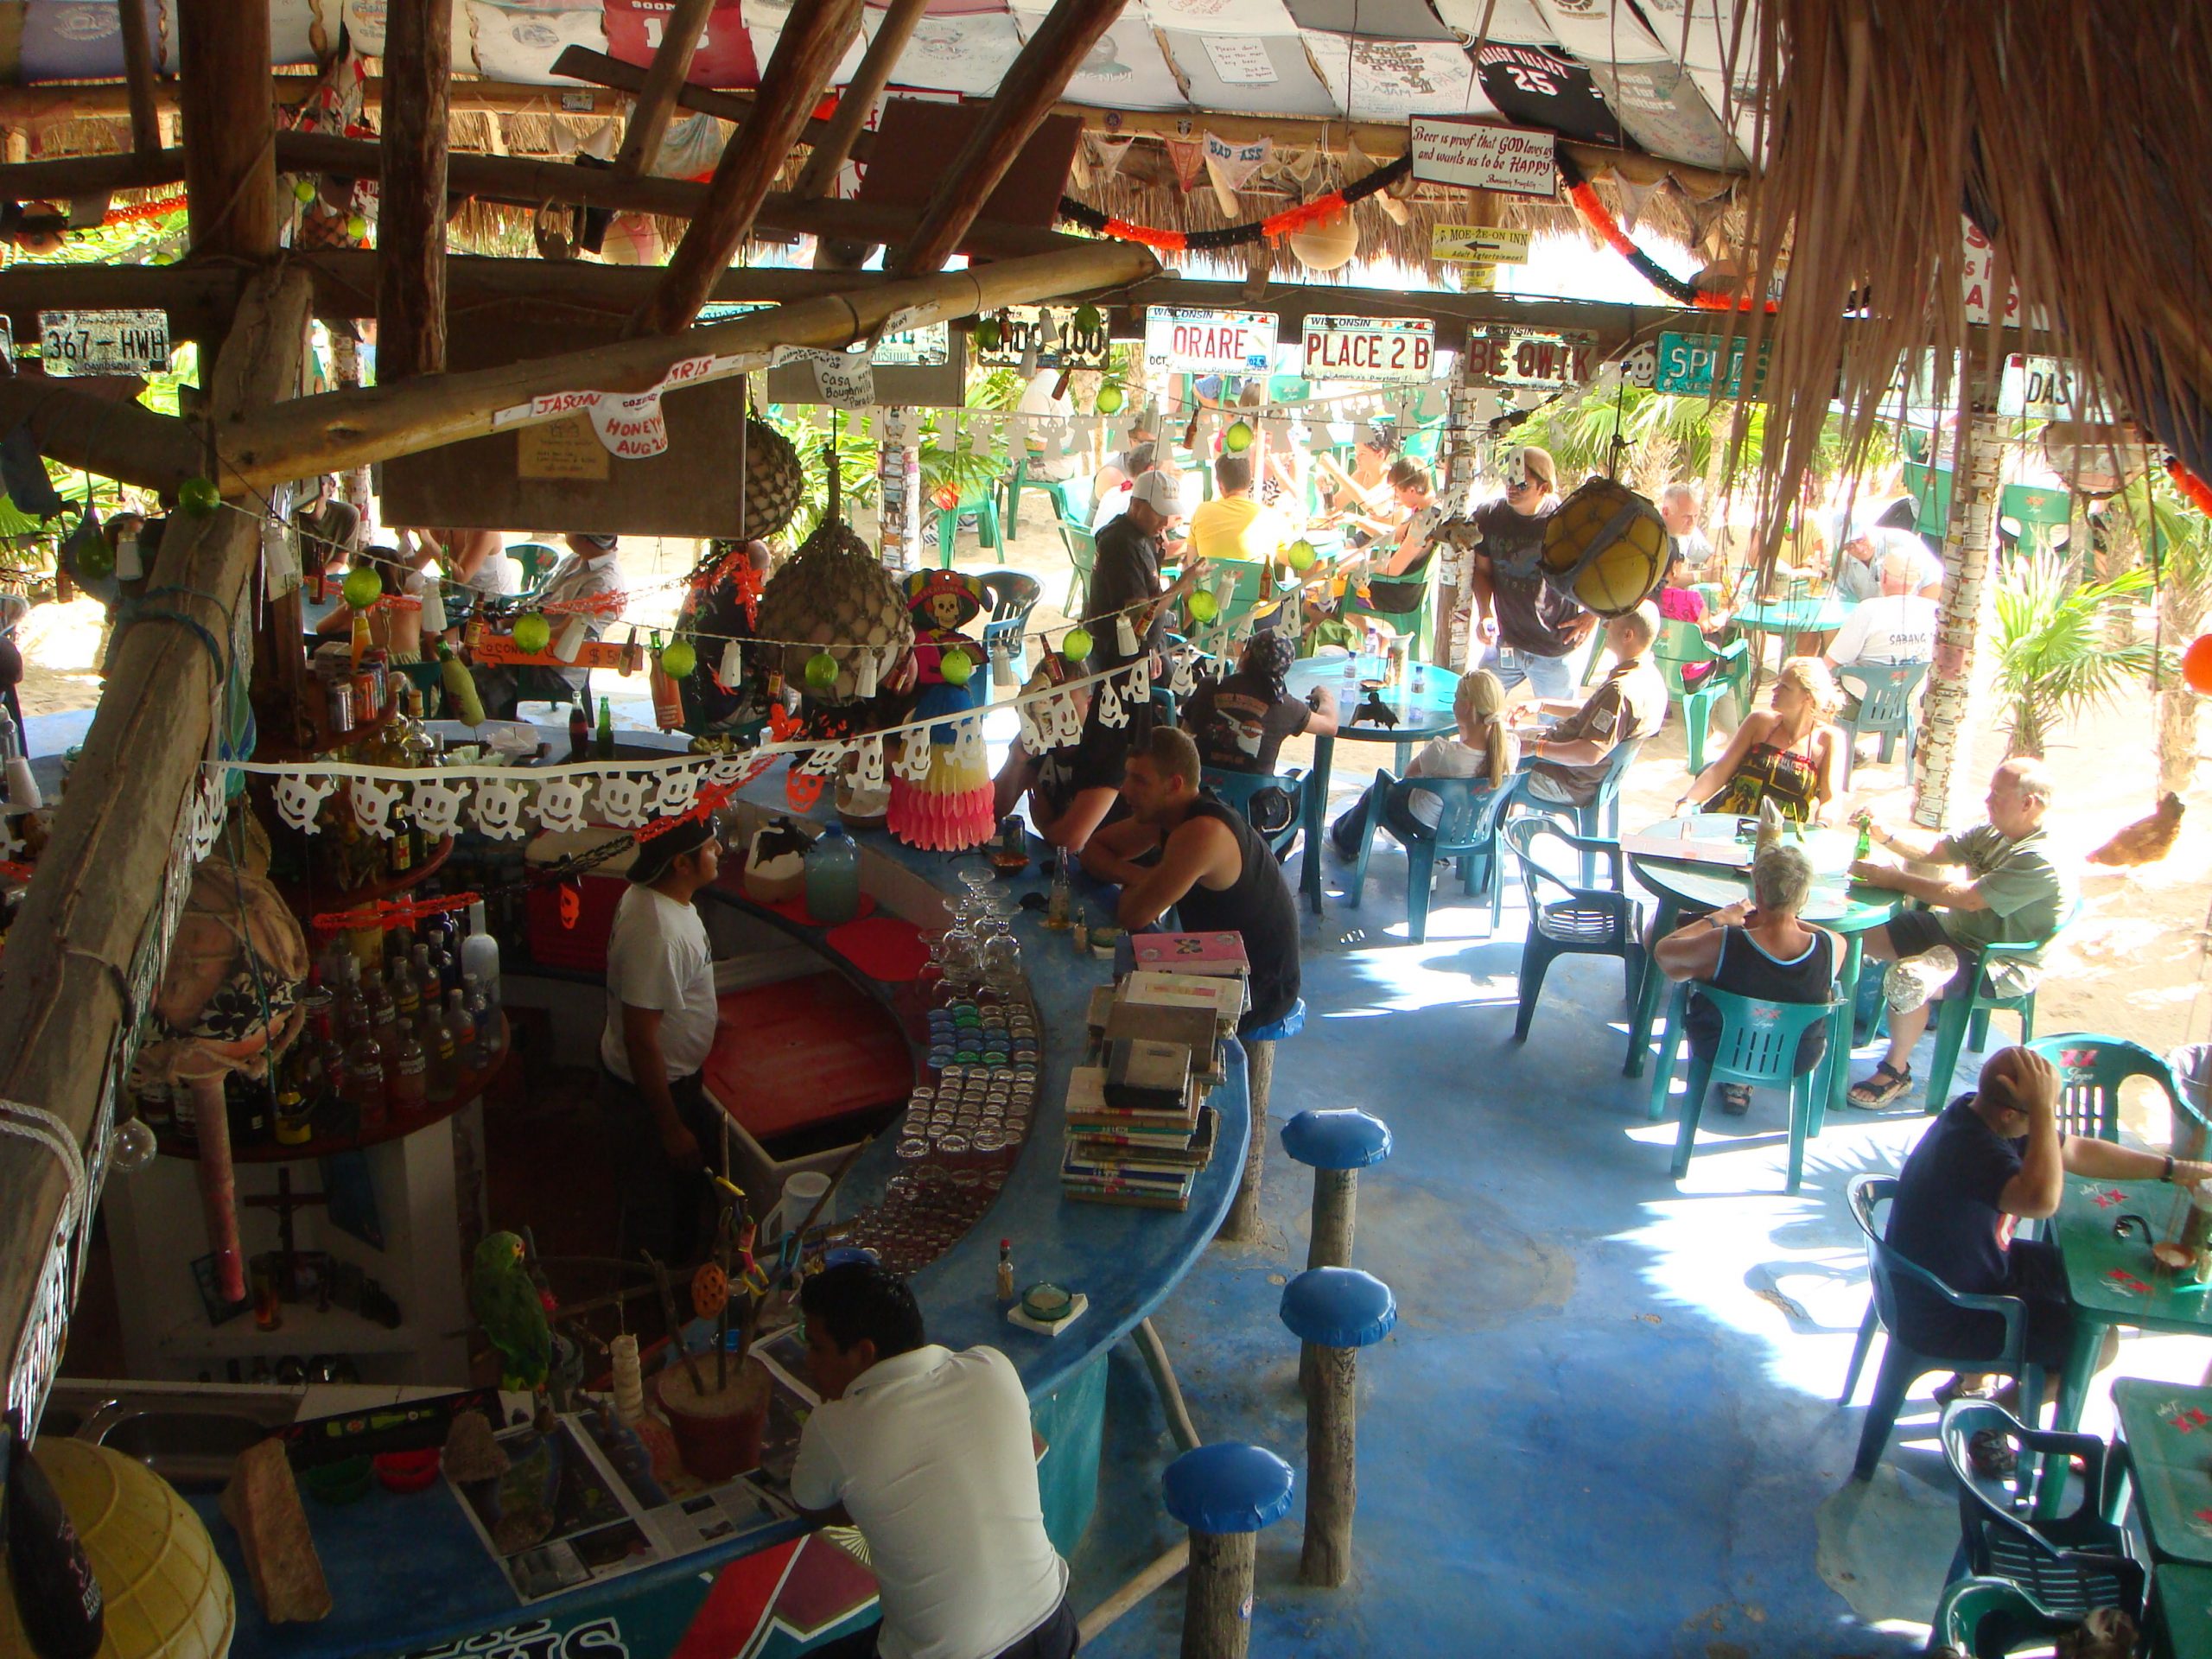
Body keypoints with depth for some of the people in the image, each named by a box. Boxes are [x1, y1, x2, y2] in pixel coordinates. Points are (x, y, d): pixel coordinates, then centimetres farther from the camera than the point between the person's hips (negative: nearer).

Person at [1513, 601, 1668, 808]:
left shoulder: (1621, 691, -32)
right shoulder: (1647, 676, 2)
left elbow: (1590, 755, -34)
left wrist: (1535, 748, -25)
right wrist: (1542, 706, 12)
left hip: (1569, 784, -10)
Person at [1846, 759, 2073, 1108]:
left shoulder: (2040, 861, -26)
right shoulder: (1991, 833, 3)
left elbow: (1968, 898, -31)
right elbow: (1934, 849, 10)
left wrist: (1895, 879, -27)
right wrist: (1887, 836, -10)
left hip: (1998, 964, -9)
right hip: (1952, 927, 9)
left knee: (1907, 979, -32)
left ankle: (1896, 1072, -11)